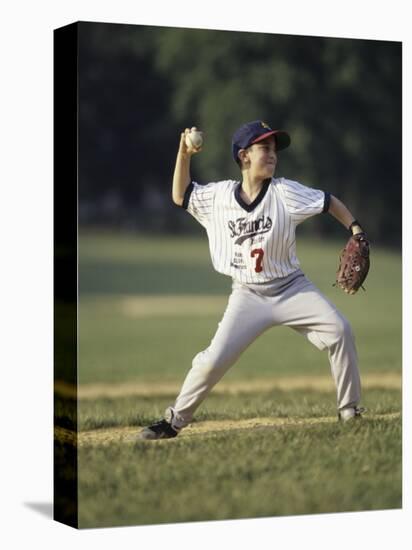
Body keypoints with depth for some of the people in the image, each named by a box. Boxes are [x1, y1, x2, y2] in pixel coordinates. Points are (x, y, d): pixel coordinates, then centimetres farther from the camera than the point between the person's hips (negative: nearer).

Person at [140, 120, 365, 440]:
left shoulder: (286, 192, -11)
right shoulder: (219, 195, -4)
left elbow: (329, 202, -5)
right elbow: (180, 197, 7)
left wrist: (356, 230, -18)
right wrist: (184, 154, -6)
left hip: (292, 288, 0)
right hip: (248, 296, 0)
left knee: (339, 330, -18)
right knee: (214, 360, -9)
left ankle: (350, 411, -4)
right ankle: (175, 420, 9)